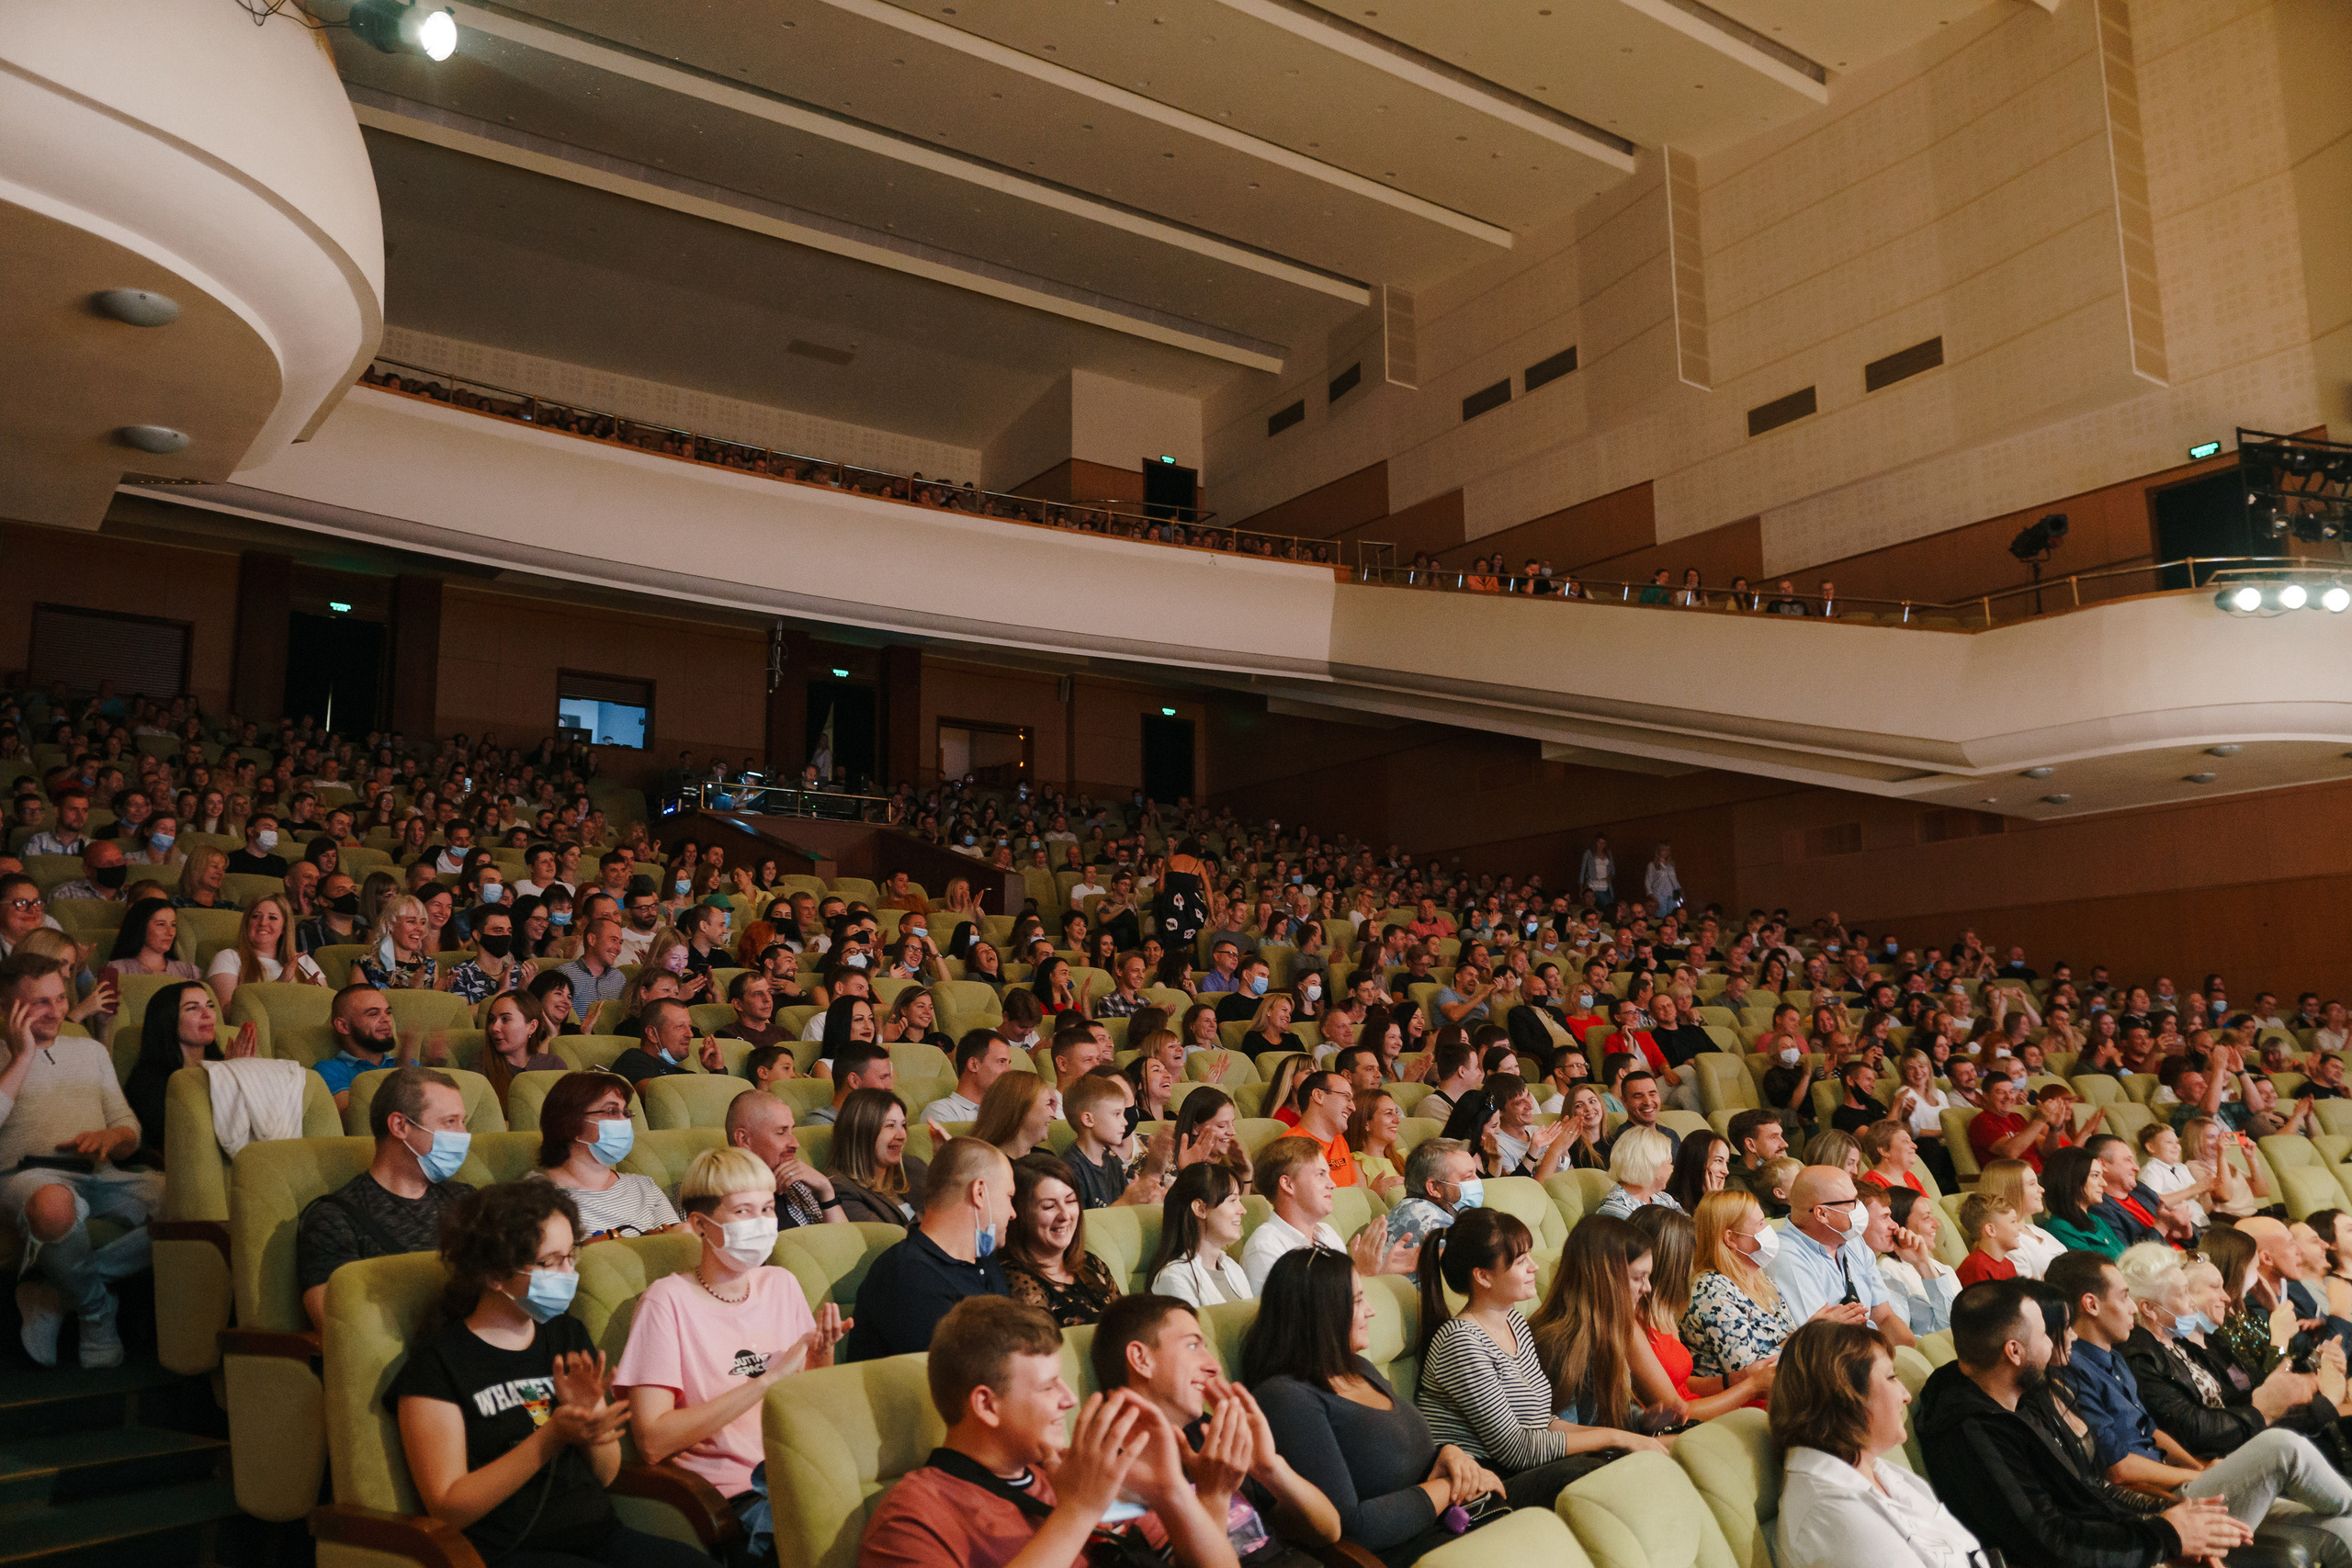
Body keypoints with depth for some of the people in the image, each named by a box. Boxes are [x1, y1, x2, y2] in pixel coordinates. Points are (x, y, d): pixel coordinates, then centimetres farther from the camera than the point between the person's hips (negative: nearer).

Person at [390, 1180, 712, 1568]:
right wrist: (551, 1437, -19)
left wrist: (593, 1411, -4)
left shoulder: (568, 1335, 14)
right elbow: (447, 1508, -9)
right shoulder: (438, 1359, -3)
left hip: (597, 1532, 6)